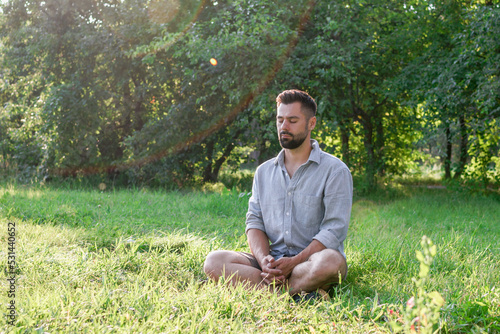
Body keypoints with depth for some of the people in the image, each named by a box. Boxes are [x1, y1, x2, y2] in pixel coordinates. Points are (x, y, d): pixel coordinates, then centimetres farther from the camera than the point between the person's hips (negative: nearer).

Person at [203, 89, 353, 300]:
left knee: (330, 261, -39)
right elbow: (254, 222, 9)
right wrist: (264, 260, -13)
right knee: (214, 262, -20)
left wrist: (293, 262, -21)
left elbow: (334, 229, -9)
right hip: (273, 261, 5)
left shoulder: (334, 170, -1)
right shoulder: (264, 172, 16)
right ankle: (299, 291, -29)